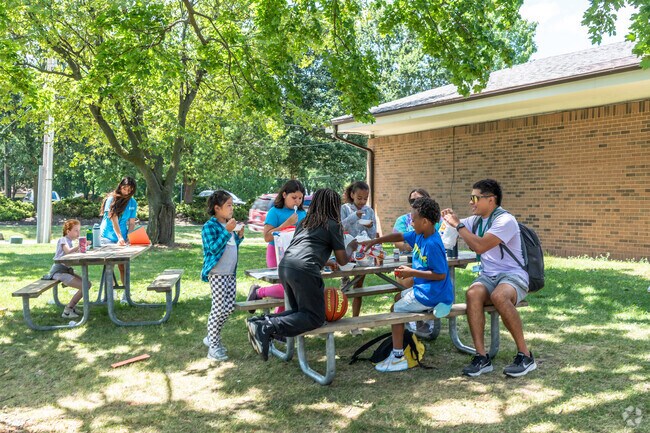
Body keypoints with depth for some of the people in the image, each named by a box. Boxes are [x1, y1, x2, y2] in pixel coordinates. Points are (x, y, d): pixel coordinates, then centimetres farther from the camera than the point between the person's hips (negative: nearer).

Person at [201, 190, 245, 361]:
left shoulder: (228, 225, 13)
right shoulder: (210, 226, -10)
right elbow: (213, 248, -21)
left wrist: (239, 236, 5)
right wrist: (227, 231, -23)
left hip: (230, 273, 8)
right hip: (217, 274, -8)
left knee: (229, 307, 11)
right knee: (218, 308, -6)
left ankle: (212, 337, 27)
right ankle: (213, 346, 4)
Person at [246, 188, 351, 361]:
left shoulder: (304, 223, 28)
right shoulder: (333, 225, 11)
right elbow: (342, 261, 15)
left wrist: (324, 262, 41)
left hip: (284, 266, 8)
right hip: (304, 270, -7)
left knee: (300, 312, 20)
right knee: (315, 318, 1)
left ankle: (260, 321, 1)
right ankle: (268, 328, -16)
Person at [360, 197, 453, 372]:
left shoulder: (432, 245, -26)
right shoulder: (419, 235, 2)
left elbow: (440, 275, -26)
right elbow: (400, 236, 16)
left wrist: (412, 272, -21)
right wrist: (374, 242, 17)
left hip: (432, 295, -10)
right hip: (424, 288, 10)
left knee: (396, 310, -3)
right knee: (398, 298, 24)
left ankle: (398, 357, 3)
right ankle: (406, 341, 29)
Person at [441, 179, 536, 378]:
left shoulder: (505, 220, -13)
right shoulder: (476, 220, 11)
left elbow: (480, 246, -25)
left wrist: (458, 224, -17)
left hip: (513, 274, -5)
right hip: (488, 276, 6)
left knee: (499, 296, -39)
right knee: (473, 293, -29)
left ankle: (525, 355, -23)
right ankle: (481, 357, -26)